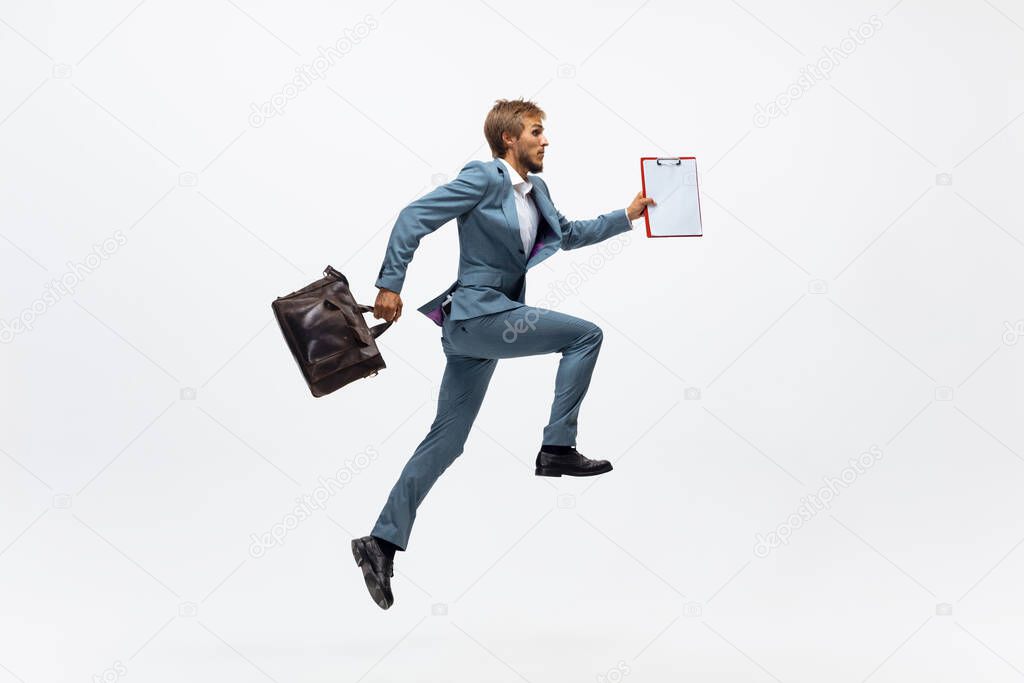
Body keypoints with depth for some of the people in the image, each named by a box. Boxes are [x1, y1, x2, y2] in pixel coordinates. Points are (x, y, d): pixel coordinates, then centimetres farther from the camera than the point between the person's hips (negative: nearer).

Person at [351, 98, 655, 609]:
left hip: (490, 321, 9)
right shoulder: (483, 178, -10)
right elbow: (414, 217, -13)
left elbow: (569, 234, 31)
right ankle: (557, 447, -5)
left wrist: (627, 216, 23)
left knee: (446, 440, 8)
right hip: (478, 313, -9)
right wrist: (391, 284, -18)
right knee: (584, 333, -9)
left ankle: (382, 541, 10)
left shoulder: (535, 190, 16)